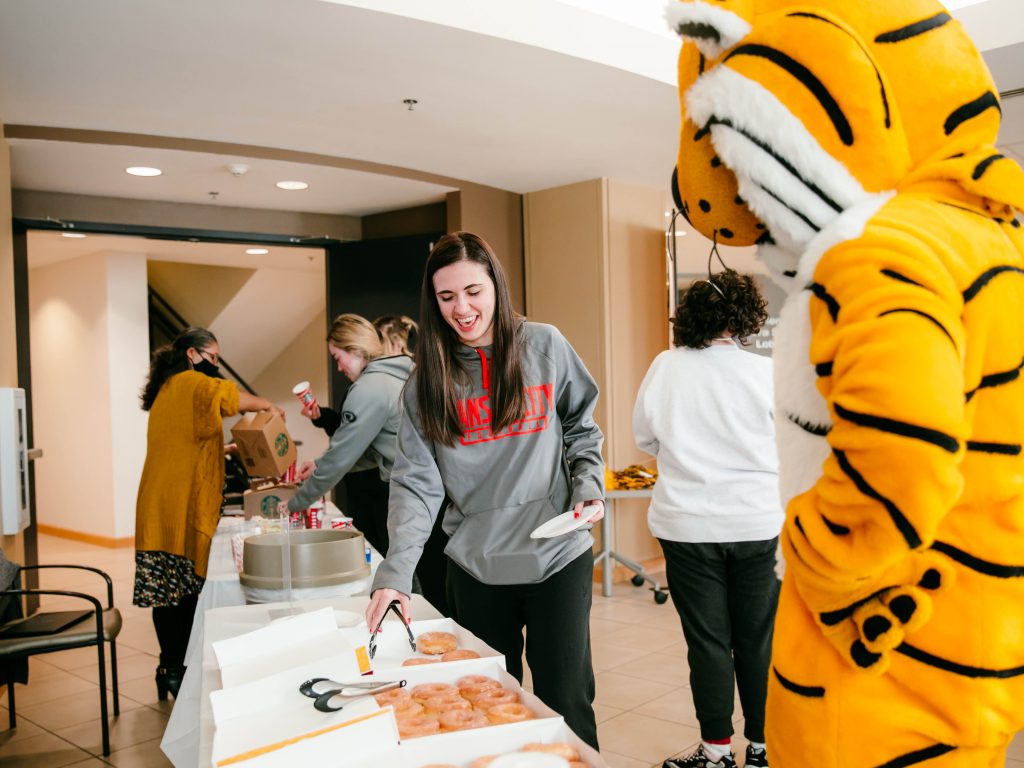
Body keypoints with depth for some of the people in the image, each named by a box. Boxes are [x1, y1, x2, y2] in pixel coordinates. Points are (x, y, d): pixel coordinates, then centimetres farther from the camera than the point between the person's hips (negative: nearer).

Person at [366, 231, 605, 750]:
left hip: (558, 557, -1)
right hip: (475, 569, 1)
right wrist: (395, 571, -17)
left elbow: (582, 429, 10)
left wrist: (589, 488, -8)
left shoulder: (545, 346, -1)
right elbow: (416, 480, -6)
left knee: (566, 703, 6)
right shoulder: (429, 377, -1)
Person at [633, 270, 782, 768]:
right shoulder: (765, 372, -9)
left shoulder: (666, 367, -6)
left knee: (708, 641, 9)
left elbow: (644, 436, 7)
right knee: (757, 640, 12)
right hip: (757, 522, 0)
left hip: (688, 525, 0)